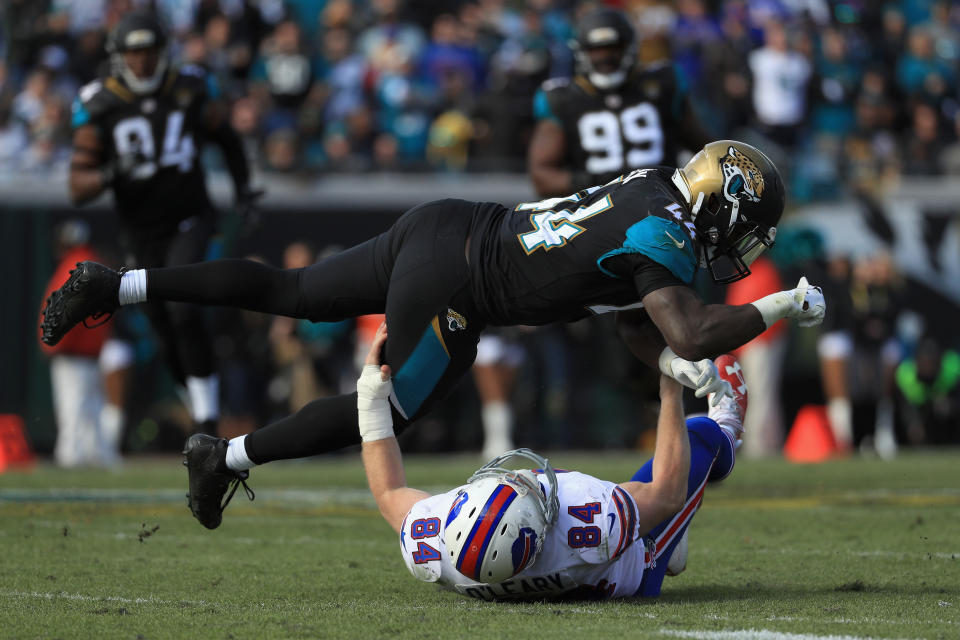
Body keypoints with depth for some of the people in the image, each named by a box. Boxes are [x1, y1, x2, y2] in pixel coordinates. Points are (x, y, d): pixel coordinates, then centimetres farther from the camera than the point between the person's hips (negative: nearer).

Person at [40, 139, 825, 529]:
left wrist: (671, 361, -1)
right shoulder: (662, 236, -18)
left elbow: (630, 316, 16)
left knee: (289, 294, 17)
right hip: (448, 287, -8)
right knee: (386, 412, 11)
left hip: (441, 226, 8)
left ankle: (115, 286, 16)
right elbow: (694, 333, -27)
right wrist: (784, 307, -16)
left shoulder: (654, 190, 10)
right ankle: (228, 458, 18)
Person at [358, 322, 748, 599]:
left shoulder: (429, 549, -43)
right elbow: (668, 492, -29)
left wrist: (371, 395, -15)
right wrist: (671, 395, -19)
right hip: (631, 579, -3)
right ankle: (724, 435, 52)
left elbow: (389, 494, -17)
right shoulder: (595, 528, -51)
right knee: (700, 433, 14)